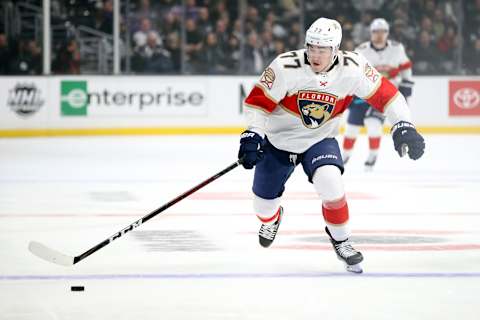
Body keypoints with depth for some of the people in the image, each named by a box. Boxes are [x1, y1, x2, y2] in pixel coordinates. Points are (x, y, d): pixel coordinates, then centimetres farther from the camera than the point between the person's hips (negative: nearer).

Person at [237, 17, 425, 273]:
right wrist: (252, 135, -29)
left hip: (320, 140, 0)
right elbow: (258, 101, -19)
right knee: (264, 202, 9)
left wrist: (403, 125, -20)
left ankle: (340, 239, -2)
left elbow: (383, 93, -12)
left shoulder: (352, 68, -20)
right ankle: (272, 218, 51)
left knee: (330, 183, -28)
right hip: (279, 139, 0)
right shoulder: (286, 67, -26)